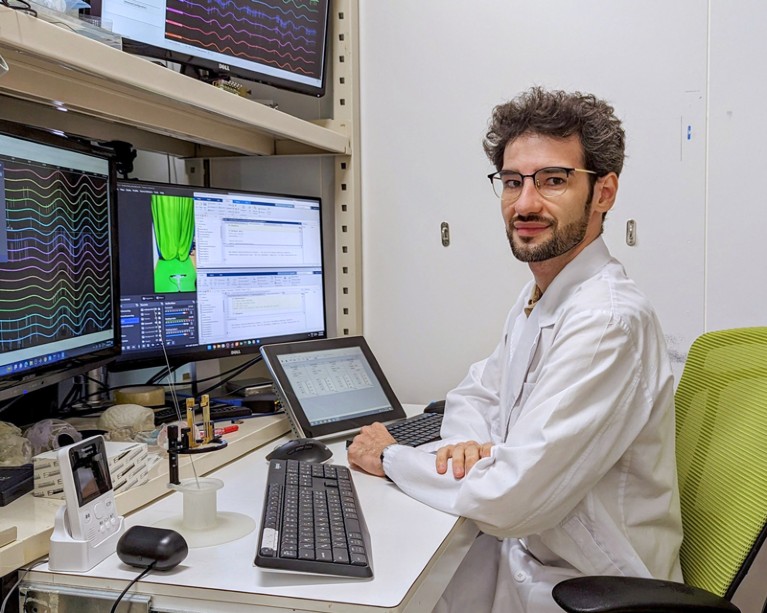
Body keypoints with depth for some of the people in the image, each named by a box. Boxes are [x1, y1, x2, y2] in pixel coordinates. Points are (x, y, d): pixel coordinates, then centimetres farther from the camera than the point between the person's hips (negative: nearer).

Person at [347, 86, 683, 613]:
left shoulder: (608, 321, -26)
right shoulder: (536, 302, 5)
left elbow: (510, 500, -28)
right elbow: (476, 392, 16)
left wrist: (391, 458, -11)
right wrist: (468, 442, -8)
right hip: (521, 553, 7)